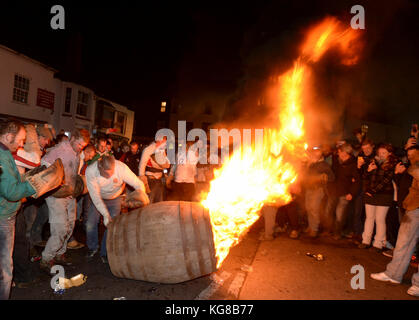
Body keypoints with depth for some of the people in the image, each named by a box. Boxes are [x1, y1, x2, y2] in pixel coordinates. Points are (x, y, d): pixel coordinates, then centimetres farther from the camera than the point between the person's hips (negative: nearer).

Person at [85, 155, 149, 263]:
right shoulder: (90, 171, -33)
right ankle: (93, 247, 27)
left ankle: (105, 253, 15)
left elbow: (138, 183, -29)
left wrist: (141, 192, -51)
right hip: (98, 198, 1)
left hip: (115, 198, -1)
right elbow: (95, 196, -29)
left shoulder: (121, 168, -35)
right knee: (90, 225, -3)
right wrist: (105, 214, -35)